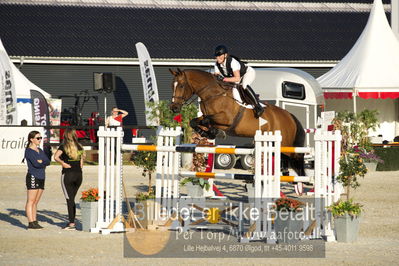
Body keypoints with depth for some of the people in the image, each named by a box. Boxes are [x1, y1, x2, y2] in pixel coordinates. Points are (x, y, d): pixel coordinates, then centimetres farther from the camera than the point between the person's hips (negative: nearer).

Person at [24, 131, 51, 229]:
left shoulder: (40, 150, 18)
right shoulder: (29, 151, -7)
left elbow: (48, 161, 5)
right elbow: (35, 164, -17)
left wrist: (41, 162, -12)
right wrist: (44, 163, -1)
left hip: (41, 178, 8)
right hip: (33, 177, -8)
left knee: (36, 202, 8)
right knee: (31, 201, -7)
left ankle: (35, 222, 9)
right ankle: (31, 223, -8)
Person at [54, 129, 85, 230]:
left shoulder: (63, 147, -8)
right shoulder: (79, 147, 7)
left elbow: (56, 157, -23)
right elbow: (81, 163, 11)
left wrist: (63, 163, -9)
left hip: (68, 174, -5)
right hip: (78, 174, 5)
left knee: (69, 199, -1)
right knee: (72, 199, 16)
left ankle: (72, 224, -4)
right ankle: (72, 221, 16)